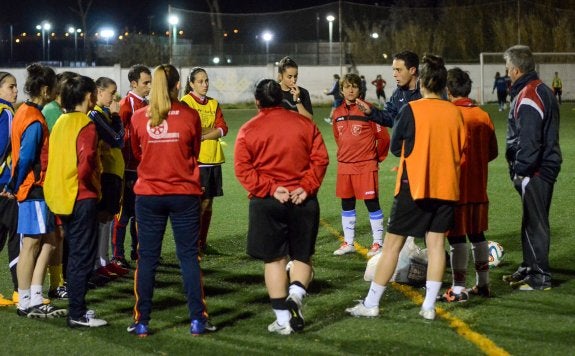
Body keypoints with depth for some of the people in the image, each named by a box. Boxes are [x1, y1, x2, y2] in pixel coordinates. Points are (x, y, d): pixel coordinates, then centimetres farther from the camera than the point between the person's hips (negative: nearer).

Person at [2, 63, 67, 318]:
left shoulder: (24, 112, 13)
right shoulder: (35, 120, -16)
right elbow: (26, 158, -18)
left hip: (35, 189, 10)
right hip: (33, 189, -10)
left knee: (48, 241, 11)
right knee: (32, 244, -3)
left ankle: (35, 301, 12)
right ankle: (26, 304, 4)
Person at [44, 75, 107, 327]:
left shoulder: (60, 122, 10)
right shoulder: (86, 126, -14)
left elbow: (49, 158, 12)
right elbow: (86, 162, -26)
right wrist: (90, 184, -10)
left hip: (62, 197, 8)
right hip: (82, 198, -8)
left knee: (75, 254, 17)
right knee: (83, 256, -3)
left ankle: (76, 307, 24)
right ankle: (77, 315, -1)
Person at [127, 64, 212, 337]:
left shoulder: (138, 117, -2)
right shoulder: (190, 115, -5)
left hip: (148, 194, 1)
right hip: (184, 193, -1)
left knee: (147, 258, 7)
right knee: (189, 256, 7)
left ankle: (141, 322, 8)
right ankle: (197, 320, 7)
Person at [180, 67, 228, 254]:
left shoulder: (213, 103, 15)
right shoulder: (186, 102, -3)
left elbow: (223, 128, 3)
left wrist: (202, 135, -11)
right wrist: (213, 129, -7)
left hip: (213, 158, 6)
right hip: (195, 159, -6)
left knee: (208, 203, 8)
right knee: (199, 203, -7)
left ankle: (203, 242, 15)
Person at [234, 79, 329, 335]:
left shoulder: (248, 130, 0)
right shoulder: (304, 124, 4)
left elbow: (242, 169, -8)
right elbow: (320, 158, -3)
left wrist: (270, 189, -11)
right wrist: (307, 187, -7)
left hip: (267, 202, -1)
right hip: (303, 200, 1)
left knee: (274, 259, 7)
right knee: (302, 256, 13)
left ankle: (283, 320, 6)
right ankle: (296, 294, -15)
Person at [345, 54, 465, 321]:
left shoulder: (411, 110, -10)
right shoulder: (454, 112, 1)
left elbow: (395, 147, 0)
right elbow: (461, 151, 9)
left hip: (414, 186, -3)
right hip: (446, 186, 3)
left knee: (392, 243, 3)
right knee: (436, 243, 6)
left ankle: (371, 304, 7)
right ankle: (429, 306, 4)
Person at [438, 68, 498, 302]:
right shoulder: (483, 116, 4)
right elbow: (493, 152, 9)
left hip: (455, 185, -6)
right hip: (479, 186, 6)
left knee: (456, 236, -2)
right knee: (477, 234, 16)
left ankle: (458, 289, -1)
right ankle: (483, 284, 21)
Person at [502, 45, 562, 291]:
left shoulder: (528, 97, -19)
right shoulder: (542, 91, 15)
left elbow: (528, 141, -23)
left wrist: (520, 169, -16)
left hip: (535, 170, -10)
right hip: (545, 166, 10)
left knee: (535, 222, -5)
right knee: (532, 221, 18)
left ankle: (540, 277, -1)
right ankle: (529, 268, 29)